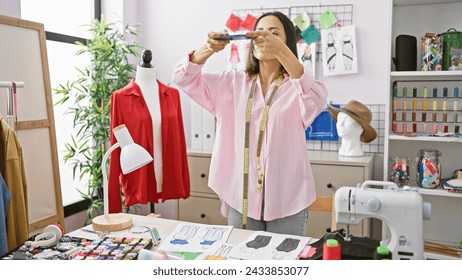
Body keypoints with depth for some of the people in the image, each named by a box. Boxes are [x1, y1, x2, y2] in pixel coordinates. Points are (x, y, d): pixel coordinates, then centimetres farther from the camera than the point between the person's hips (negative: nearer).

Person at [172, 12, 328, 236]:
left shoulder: (298, 87, -1)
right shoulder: (233, 83, 7)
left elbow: (316, 99, -24)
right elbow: (183, 78, -1)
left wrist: (281, 51, -37)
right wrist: (208, 49, -22)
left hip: (286, 200, -2)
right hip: (240, 196, 2)